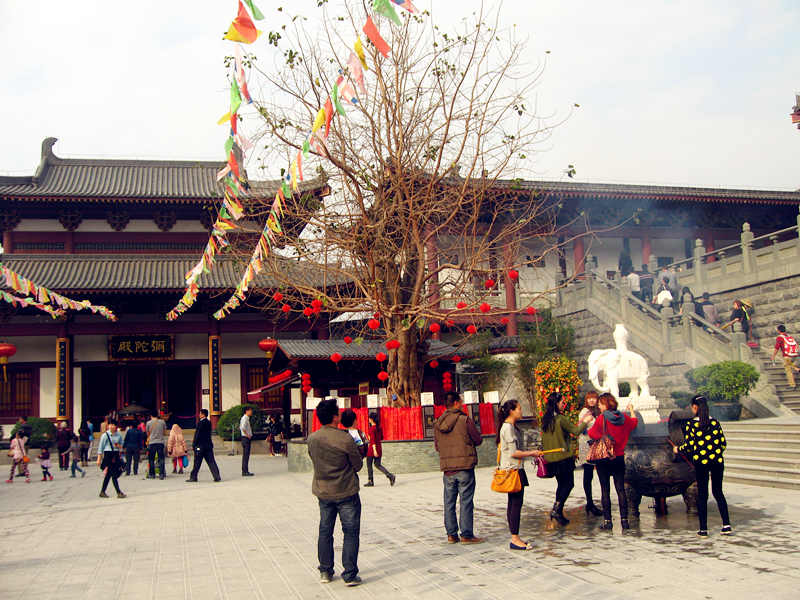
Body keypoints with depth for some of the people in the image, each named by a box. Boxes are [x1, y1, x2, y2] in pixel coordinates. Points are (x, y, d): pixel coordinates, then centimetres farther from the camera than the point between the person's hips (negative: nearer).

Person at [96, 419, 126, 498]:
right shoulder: (105, 435, -4)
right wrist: (99, 459, -3)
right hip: (108, 454, -5)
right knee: (113, 474, -8)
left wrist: (119, 446, -3)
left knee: (108, 475, 11)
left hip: (116, 455, 5)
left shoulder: (119, 435, 7)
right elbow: (100, 447, -1)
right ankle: (119, 492, -6)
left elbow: (121, 444, 21)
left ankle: (102, 492, 22)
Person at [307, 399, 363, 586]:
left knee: (325, 531, 17)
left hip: (322, 492, 5)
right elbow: (358, 465, -8)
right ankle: (350, 575, 5)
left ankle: (325, 572, 24)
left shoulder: (312, 439, -3)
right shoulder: (345, 439, -19)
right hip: (346, 493, -5)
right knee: (351, 532, 5)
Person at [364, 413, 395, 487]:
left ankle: (370, 482, 15)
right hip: (379, 447, 7)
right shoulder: (379, 427, 7)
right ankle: (390, 476, -8)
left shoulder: (372, 428, -14)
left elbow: (373, 440, -21)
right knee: (377, 465, 10)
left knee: (369, 465, 10)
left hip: (373, 447, -7)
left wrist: (374, 450, -25)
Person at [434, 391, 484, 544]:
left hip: (447, 469, 5)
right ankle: (466, 535, 4)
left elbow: (436, 446, 11)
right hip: (465, 468, -5)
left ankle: (451, 534, 15)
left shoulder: (437, 423, 4)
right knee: (466, 501, 2)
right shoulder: (465, 420, -11)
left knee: (449, 502, 11)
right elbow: (478, 440, -3)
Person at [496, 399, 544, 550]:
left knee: (513, 504, 11)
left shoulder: (511, 427, 16)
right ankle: (515, 539, -6)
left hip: (513, 469, 11)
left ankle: (514, 538, 16)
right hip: (513, 470, -11)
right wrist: (531, 453, -9)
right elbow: (513, 453, -19)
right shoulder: (508, 427, -16)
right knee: (516, 503, -8)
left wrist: (531, 452, 18)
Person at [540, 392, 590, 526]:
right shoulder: (561, 419, -16)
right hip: (563, 457, -7)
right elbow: (576, 431, -12)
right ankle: (556, 510, -8)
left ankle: (558, 513, 16)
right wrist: (585, 422, 3)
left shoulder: (545, 420, 6)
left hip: (550, 458, 7)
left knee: (561, 484, 17)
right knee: (569, 483, 3)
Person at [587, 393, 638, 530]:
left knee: (605, 490, 2)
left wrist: (587, 428, 4)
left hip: (603, 458, -4)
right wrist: (631, 410, 41)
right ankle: (624, 519, 7)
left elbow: (593, 434, -16)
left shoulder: (602, 418, -12)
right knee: (620, 489, 8)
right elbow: (634, 422, 24)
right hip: (619, 457, 4)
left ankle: (607, 520, 3)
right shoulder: (624, 417, 3)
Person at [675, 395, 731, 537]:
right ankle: (726, 525, 9)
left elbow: (688, 446, -8)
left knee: (702, 494, 6)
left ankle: (703, 529, 8)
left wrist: (678, 449, 11)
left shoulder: (691, 424, -7)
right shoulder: (715, 423, 4)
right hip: (717, 461, 3)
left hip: (701, 462, -3)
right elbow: (723, 444, 7)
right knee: (718, 492, 16)